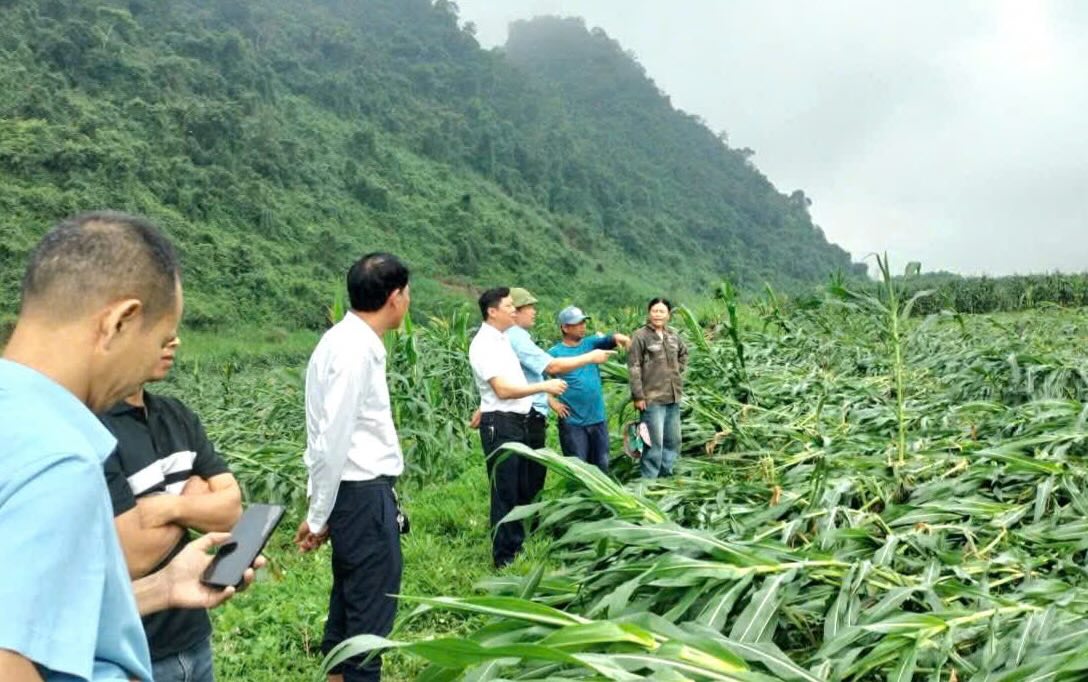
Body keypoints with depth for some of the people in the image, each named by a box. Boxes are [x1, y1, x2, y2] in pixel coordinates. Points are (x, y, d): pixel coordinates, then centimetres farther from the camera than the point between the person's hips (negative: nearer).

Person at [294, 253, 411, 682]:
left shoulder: (349, 341, 9)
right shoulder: (356, 350, -20)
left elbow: (335, 437, 10)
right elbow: (331, 442, -19)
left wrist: (323, 512, 12)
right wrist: (318, 515, -9)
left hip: (358, 491, 9)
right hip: (365, 495, -9)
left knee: (349, 603, 20)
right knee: (371, 612, 2)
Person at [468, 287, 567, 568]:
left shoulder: (503, 338, 12)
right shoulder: (484, 344, -17)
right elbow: (503, 390, -24)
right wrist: (544, 386, -22)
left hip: (518, 421, 9)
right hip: (500, 425, -9)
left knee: (520, 489, 18)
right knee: (505, 493, -1)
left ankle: (517, 546, 32)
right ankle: (504, 558, 10)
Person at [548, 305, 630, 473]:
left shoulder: (591, 343, 6)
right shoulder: (554, 353, -6)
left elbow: (606, 340, -14)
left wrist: (616, 337, -36)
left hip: (598, 419, 4)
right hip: (572, 422, -4)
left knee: (601, 467, 15)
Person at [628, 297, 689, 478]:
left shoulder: (674, 336, 9)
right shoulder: (640, 336, -9)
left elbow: (683, 354, 30)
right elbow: (634, 367, -12)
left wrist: (678, 371, 14)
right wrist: (638, 396, -15)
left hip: (673, 397, 7)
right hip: (652, 398, -7)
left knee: (673, 440, 14)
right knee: (655, 442, -6)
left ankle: (666, 474, 28)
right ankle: (649, 479, 5)